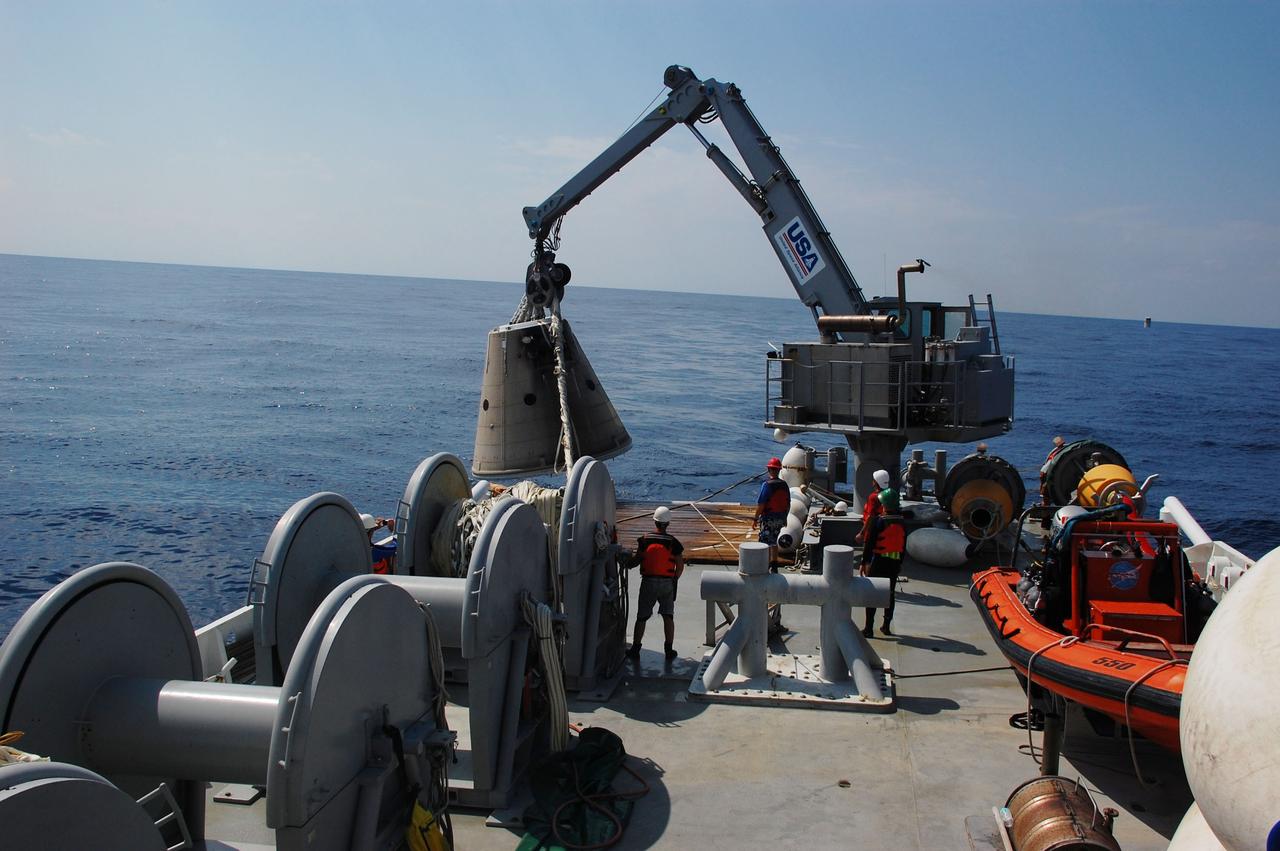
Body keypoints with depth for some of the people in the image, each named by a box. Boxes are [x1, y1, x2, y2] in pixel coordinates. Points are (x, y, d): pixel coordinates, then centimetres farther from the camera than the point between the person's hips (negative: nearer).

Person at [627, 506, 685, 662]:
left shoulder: (644, 540, -6)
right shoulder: (673, 542, -6)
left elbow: (637, 560, 0)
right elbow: (680, 566, -3)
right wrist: (674, 580, 12)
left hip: (648, 582, 0)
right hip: (667, 583, 0)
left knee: (641, 617, 9)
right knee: (668, 617, 10)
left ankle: (635, 649, 11)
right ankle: (669, 650, 11)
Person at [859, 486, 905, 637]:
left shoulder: (877, 521, -14)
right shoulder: (901, 523, 2)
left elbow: (869, 543, -13)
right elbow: (903, 544, 9)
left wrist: (864, 562, -7)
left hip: (878, 561, -4)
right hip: (894, 562, 5)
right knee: (890, 594, 14)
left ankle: (868, 628, 2)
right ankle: (886, 626, 21)